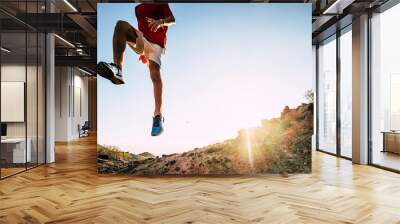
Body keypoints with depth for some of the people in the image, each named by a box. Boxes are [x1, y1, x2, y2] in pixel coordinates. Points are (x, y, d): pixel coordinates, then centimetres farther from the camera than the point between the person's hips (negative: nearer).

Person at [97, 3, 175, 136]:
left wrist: (160, 22, -25)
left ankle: (158, 116, -23)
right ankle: (117, 69, -42)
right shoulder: (137, 8, 27)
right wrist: (142, 52, 27)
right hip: (141, 41, 4)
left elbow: (172, 20, -2)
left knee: (155, 73, -24)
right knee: (121, 24, -24)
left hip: (156, 43, -4)